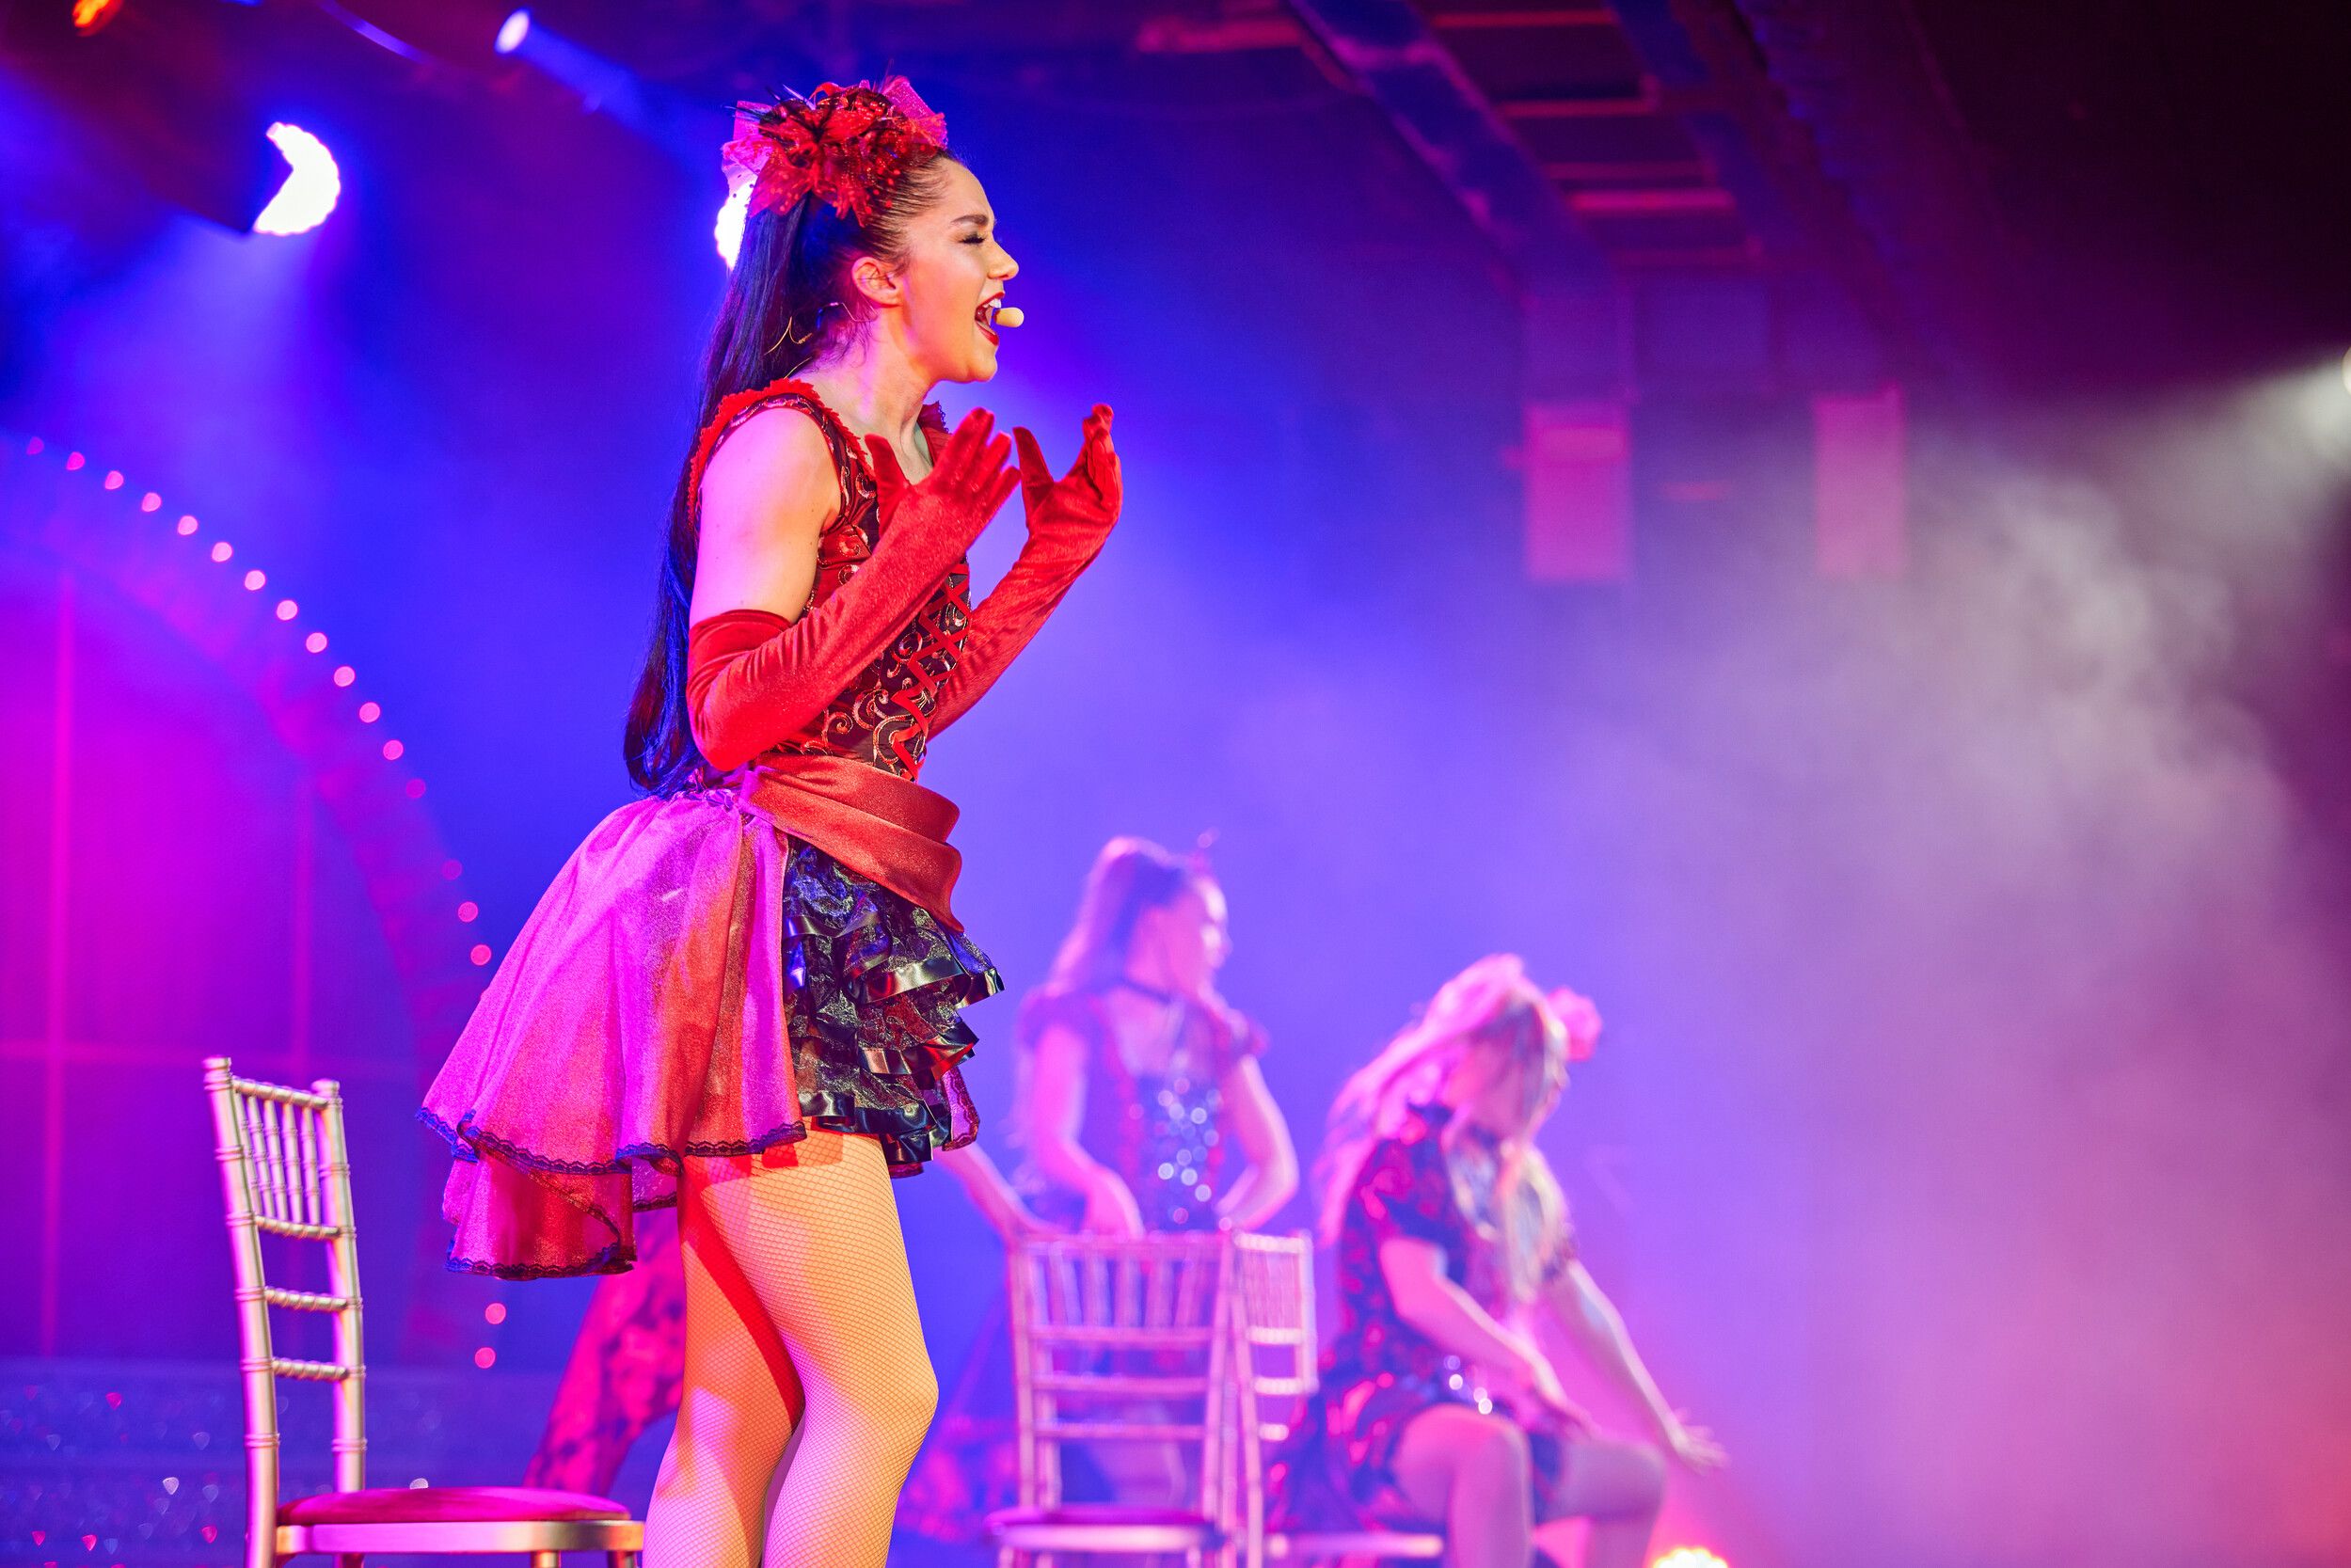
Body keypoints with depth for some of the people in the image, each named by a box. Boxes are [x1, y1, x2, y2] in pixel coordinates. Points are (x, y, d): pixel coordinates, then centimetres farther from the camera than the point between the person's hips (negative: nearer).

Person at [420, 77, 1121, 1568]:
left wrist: (1055, 560, 18)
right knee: (880, 1398, -12)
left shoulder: (910, 453, 17)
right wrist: (921, 552, -20)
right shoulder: (783, 444, -11)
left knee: (741, 1424, 5)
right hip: (746, 934, -9)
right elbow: (732, 717, -17)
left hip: (824, 944, 9)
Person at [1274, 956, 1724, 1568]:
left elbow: (1583, 1310, 24)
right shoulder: (1409, 1156, -9)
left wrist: (1662, 1421, 28)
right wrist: (1529, 1369, -29)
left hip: (1478, 1414, 10)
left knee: (1639, 1473, 10)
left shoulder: (1523, 1183, 17)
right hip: (1384, 1418, -10)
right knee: (1494, 1450, -39)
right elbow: (1419, 1297, -23)